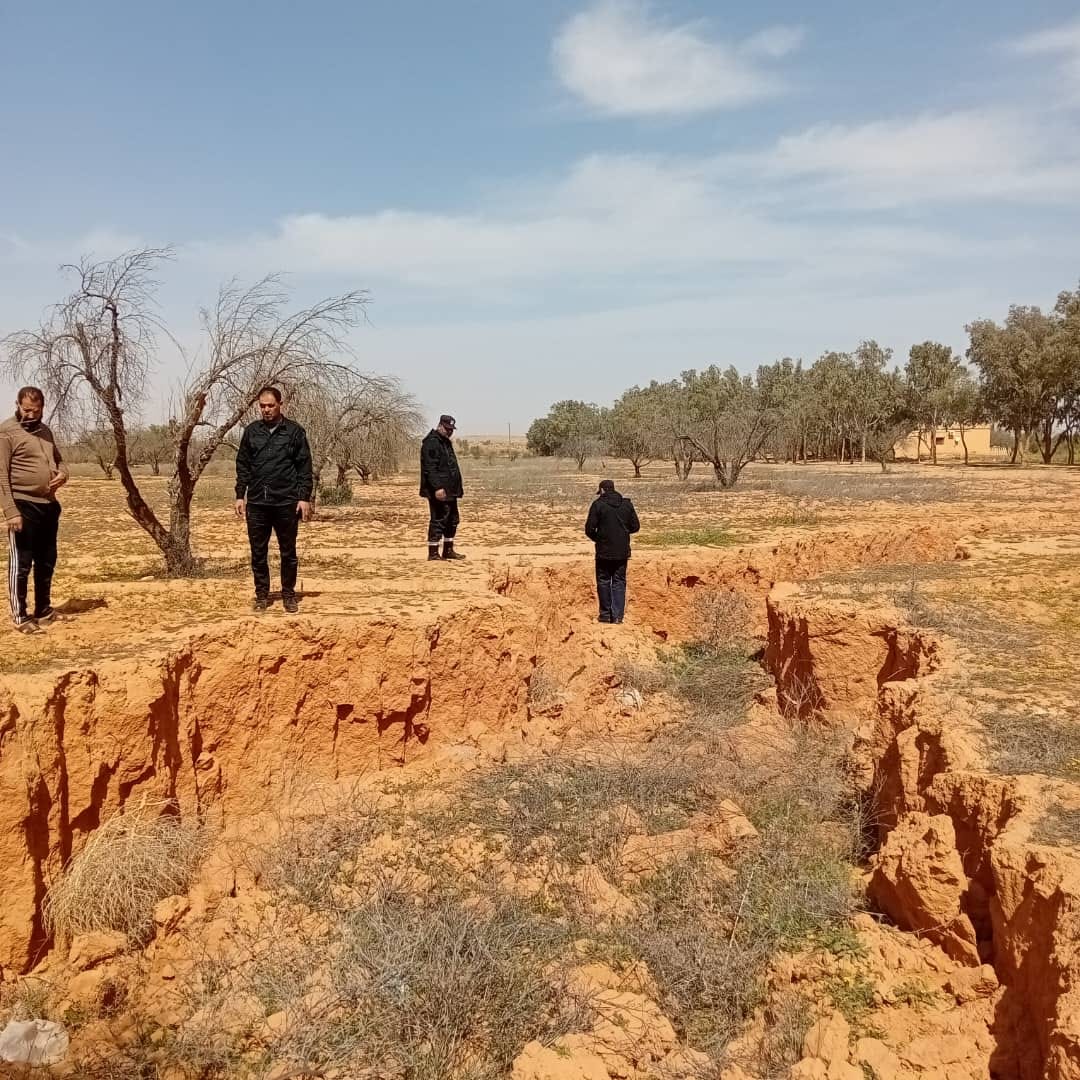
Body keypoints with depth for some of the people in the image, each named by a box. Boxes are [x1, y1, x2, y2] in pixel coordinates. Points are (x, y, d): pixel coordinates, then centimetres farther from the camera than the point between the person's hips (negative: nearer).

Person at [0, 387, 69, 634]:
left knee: (47, 561, 16)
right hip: (23, 506, -8)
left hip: (48, 504, 8)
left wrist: (62, 474, 1)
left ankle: (44, 610, 28)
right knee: (21, 562, -2)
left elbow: (58, 459, 26)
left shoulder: (45, 430, 14)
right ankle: (20, 617, 5)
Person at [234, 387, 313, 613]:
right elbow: (242, 465, 10)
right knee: (258, 553, 7)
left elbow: (305, 467, -2)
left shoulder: (295, 431, -1)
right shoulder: (251, 431, 7)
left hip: (287, 503, -2)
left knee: (288, 552, 7)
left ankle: (289, 595, 18)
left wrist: (305, 498, -8)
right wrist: (240, 495, 3)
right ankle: (262, 595, 18)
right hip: (256, 503, 2)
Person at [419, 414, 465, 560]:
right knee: (438, 521, -8)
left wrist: (456, 488, 24)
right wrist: (437, 487, -27)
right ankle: (433, 553, -2)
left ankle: (448, 550, 25)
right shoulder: (431, 443, -14)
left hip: (450, 491, 10)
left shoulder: (446, 442, 19)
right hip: (439, 492, -10)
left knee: (453, 520, 15)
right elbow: (430, 468, -22)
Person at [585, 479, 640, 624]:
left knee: (603, 581, 10)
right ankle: (618, 615, 6)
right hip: (622, 552, 3)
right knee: (619, 582, 10)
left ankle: (605, 614, 12)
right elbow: (635, 526, 6)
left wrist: (597, 538, 8)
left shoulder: (598, 504, -8)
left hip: (604, 551, -3)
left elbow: (589, 528, -11)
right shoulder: (627, 504, 3)